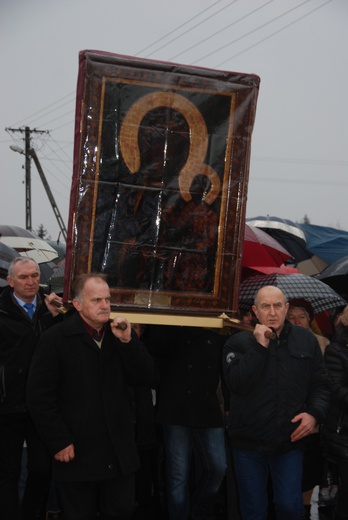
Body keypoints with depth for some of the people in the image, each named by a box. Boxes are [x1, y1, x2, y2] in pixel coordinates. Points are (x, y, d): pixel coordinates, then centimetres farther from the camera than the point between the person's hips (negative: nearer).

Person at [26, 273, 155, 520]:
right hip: (77, 454, -4)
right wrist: (59, 442, -13)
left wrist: (128, 341, -15)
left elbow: (146, 377, -1)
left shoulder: (121, 333, 6)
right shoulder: (55, 339, -9)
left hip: (120, 452, 4)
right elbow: (40, 396, -11)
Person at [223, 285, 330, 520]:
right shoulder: (238, 343, -3)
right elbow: (237, 384, -18)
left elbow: (320, 384, 9)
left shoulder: (306, 340, 4)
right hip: (249, 442, -1)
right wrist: (259, 347, -19)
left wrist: (314, 413, -9)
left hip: (291, 441, 1)